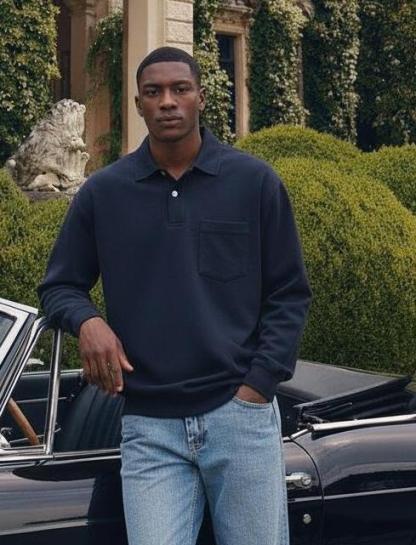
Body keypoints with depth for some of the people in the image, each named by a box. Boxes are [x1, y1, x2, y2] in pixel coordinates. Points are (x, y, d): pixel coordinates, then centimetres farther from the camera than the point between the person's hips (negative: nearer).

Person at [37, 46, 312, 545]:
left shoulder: (255, 181, 2)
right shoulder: (102, 193, 5)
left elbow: (289, 293, 4)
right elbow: (58, 287, 12)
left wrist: (259, 385, -5)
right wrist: (87, 321, -10)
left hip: (242, 415, 0)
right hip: (148, 428, 1)